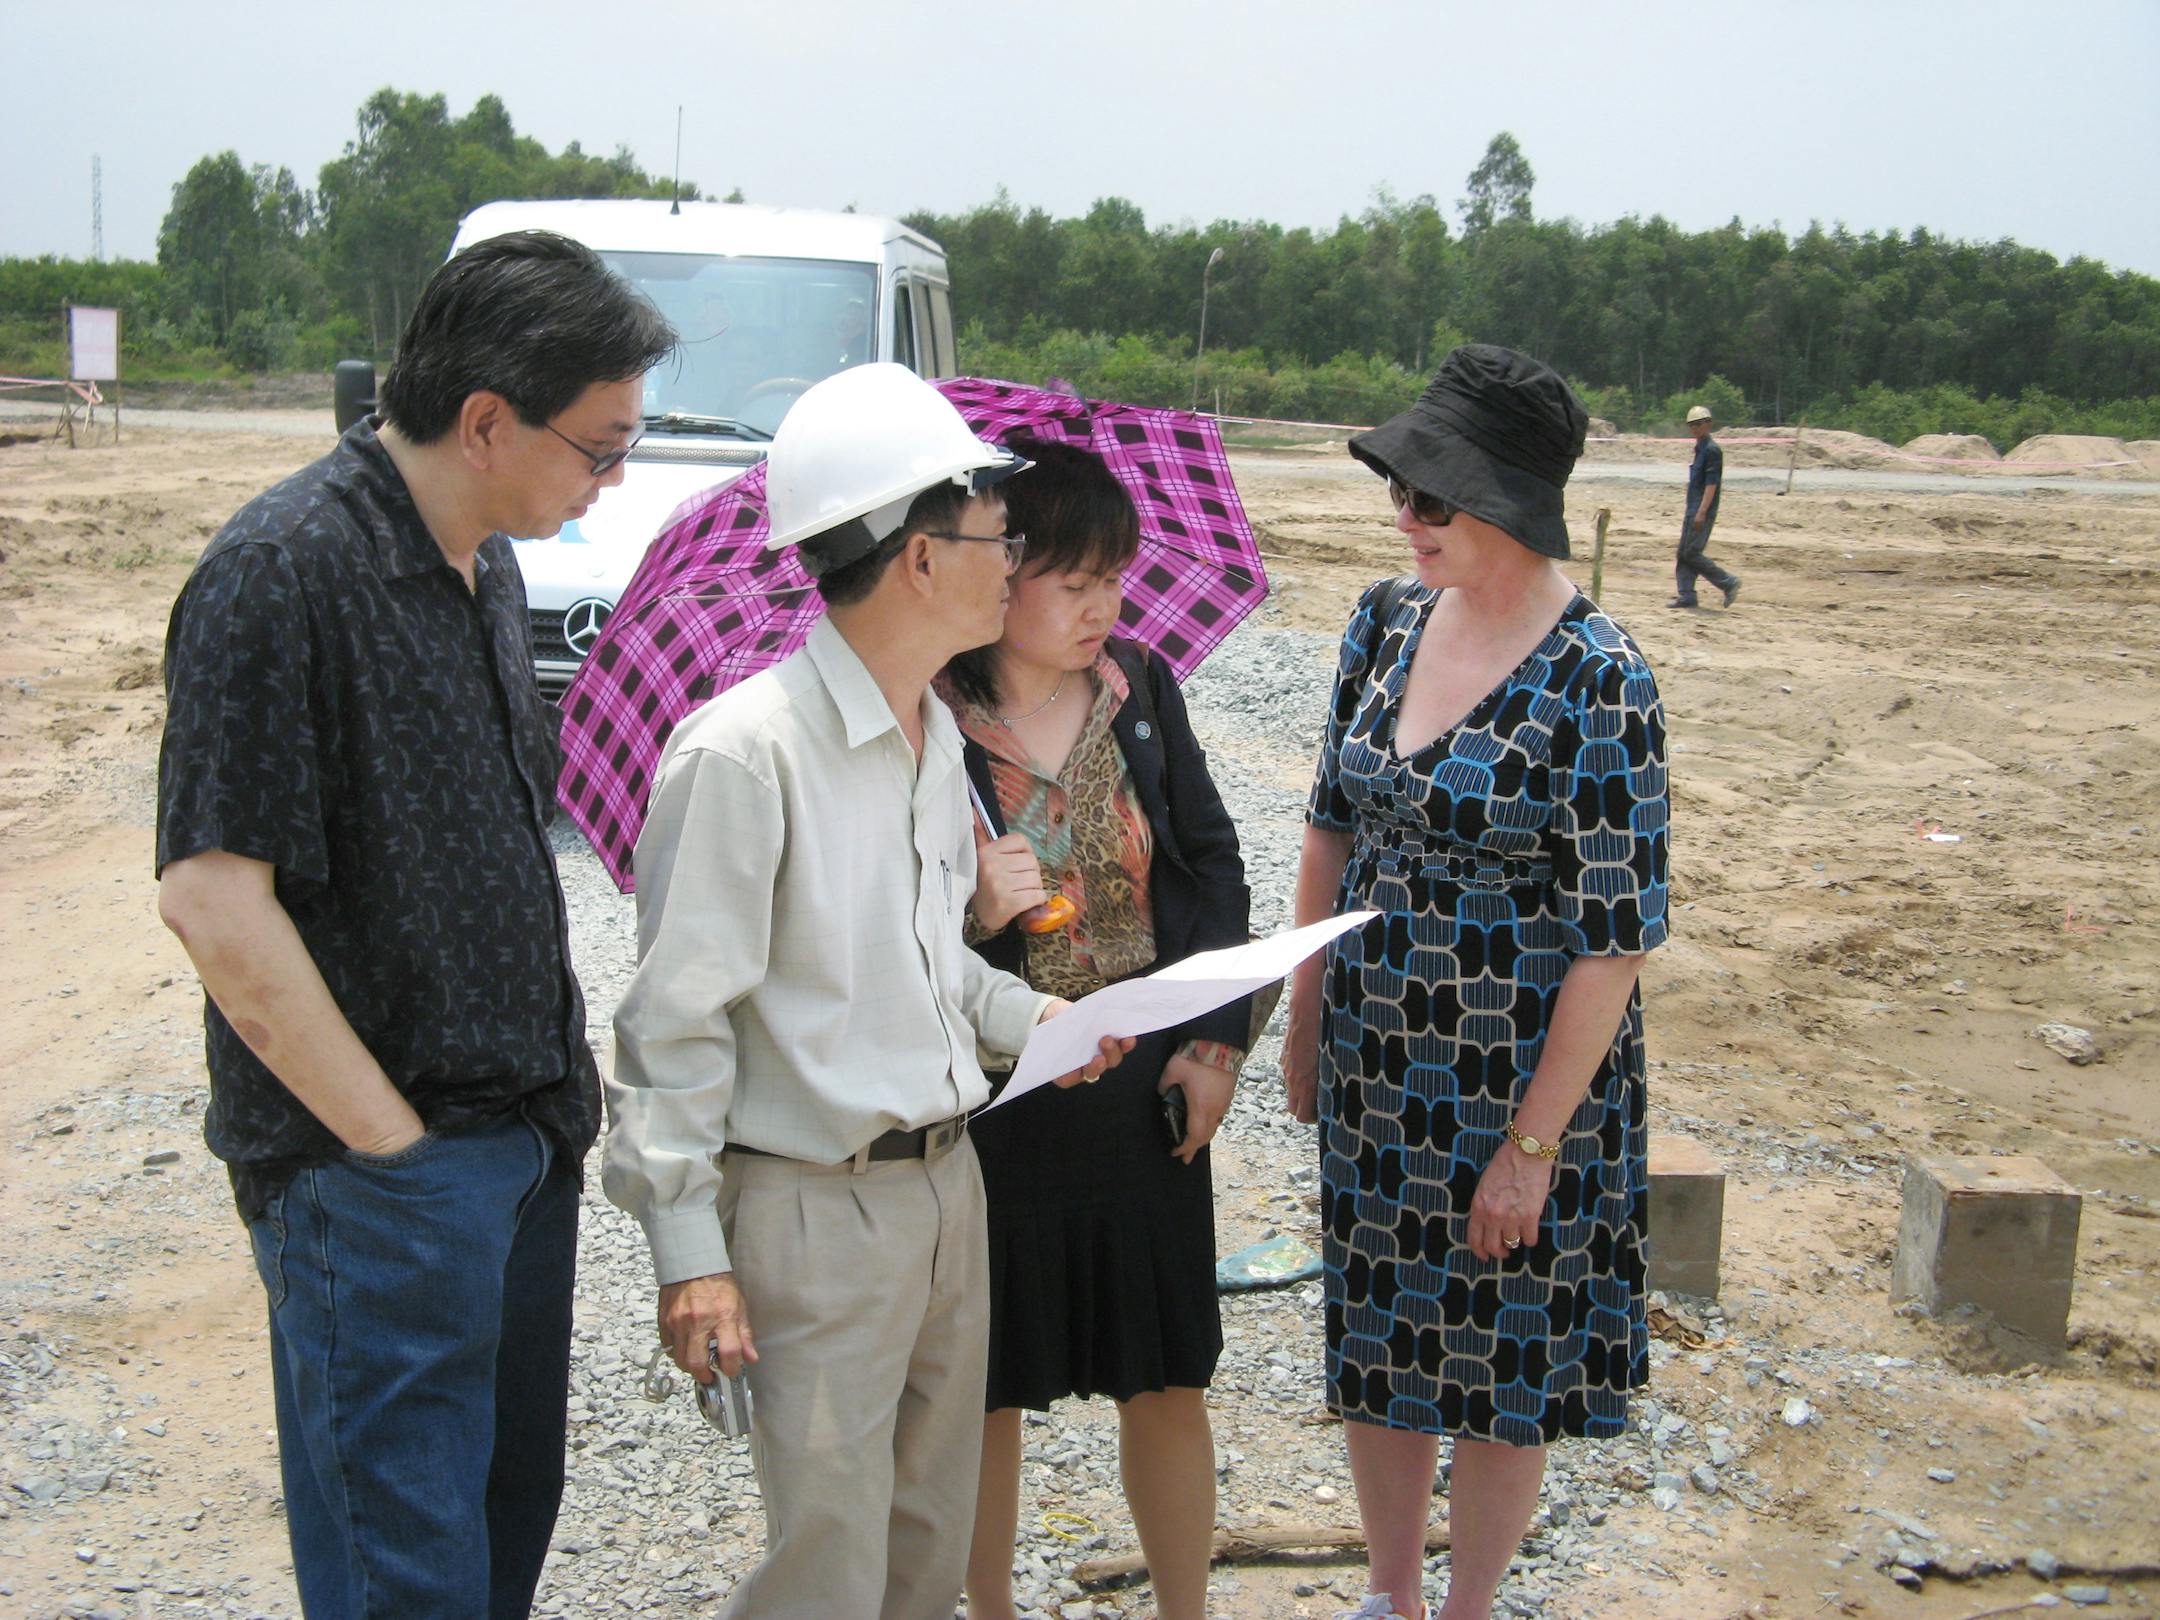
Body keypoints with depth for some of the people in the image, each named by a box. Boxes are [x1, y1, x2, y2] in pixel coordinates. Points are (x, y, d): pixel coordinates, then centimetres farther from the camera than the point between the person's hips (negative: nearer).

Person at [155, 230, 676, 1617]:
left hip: (525, 1135, 8)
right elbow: (212, 894, -20)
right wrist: (389, 1139, -16)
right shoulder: (283, 574, -17)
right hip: (378, 1175, -8)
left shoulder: (486, 566, 11)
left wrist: (559, 1085, 12)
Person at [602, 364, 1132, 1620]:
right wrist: (688, 1251, -16)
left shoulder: (940, 735, 8)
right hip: (818, 1210, -8)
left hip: (949, 1184, 8)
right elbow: (677, 1016, -16)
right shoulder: (745, 751, -19)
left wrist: (1026, 1014, 4)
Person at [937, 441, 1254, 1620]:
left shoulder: (1139, 686, 0)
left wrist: (1218, 1037, -2)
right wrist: (971, 910, -30)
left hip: (1146, 1092, 4)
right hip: (990, 1104, -3)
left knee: (1168, 1376, 14)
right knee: (988, 1387, 13)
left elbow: (1212, 861, 7)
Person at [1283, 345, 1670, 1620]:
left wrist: (1532, 1144, -17)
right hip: (1373, 1065, 6)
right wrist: (1304, 1014, 10)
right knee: (1374, 1341, 18)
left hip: (1519, 1079, -5)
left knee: (1501, 1371, 12)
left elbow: (1617, 937, -18)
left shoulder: (1600, 684, -20)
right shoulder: (1388, 620, -1)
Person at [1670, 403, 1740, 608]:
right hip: (1693, 510, 10)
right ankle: (1686, 595, 9)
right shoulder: (1699, 449, 16)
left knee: (1692, 553, -11)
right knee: (1683, 553, 7)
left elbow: (1711, 483, -18)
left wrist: (1702, 512, -23)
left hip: (1703, 511, -10)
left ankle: (1729, 582, -1)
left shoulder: (1712, 449, -13)